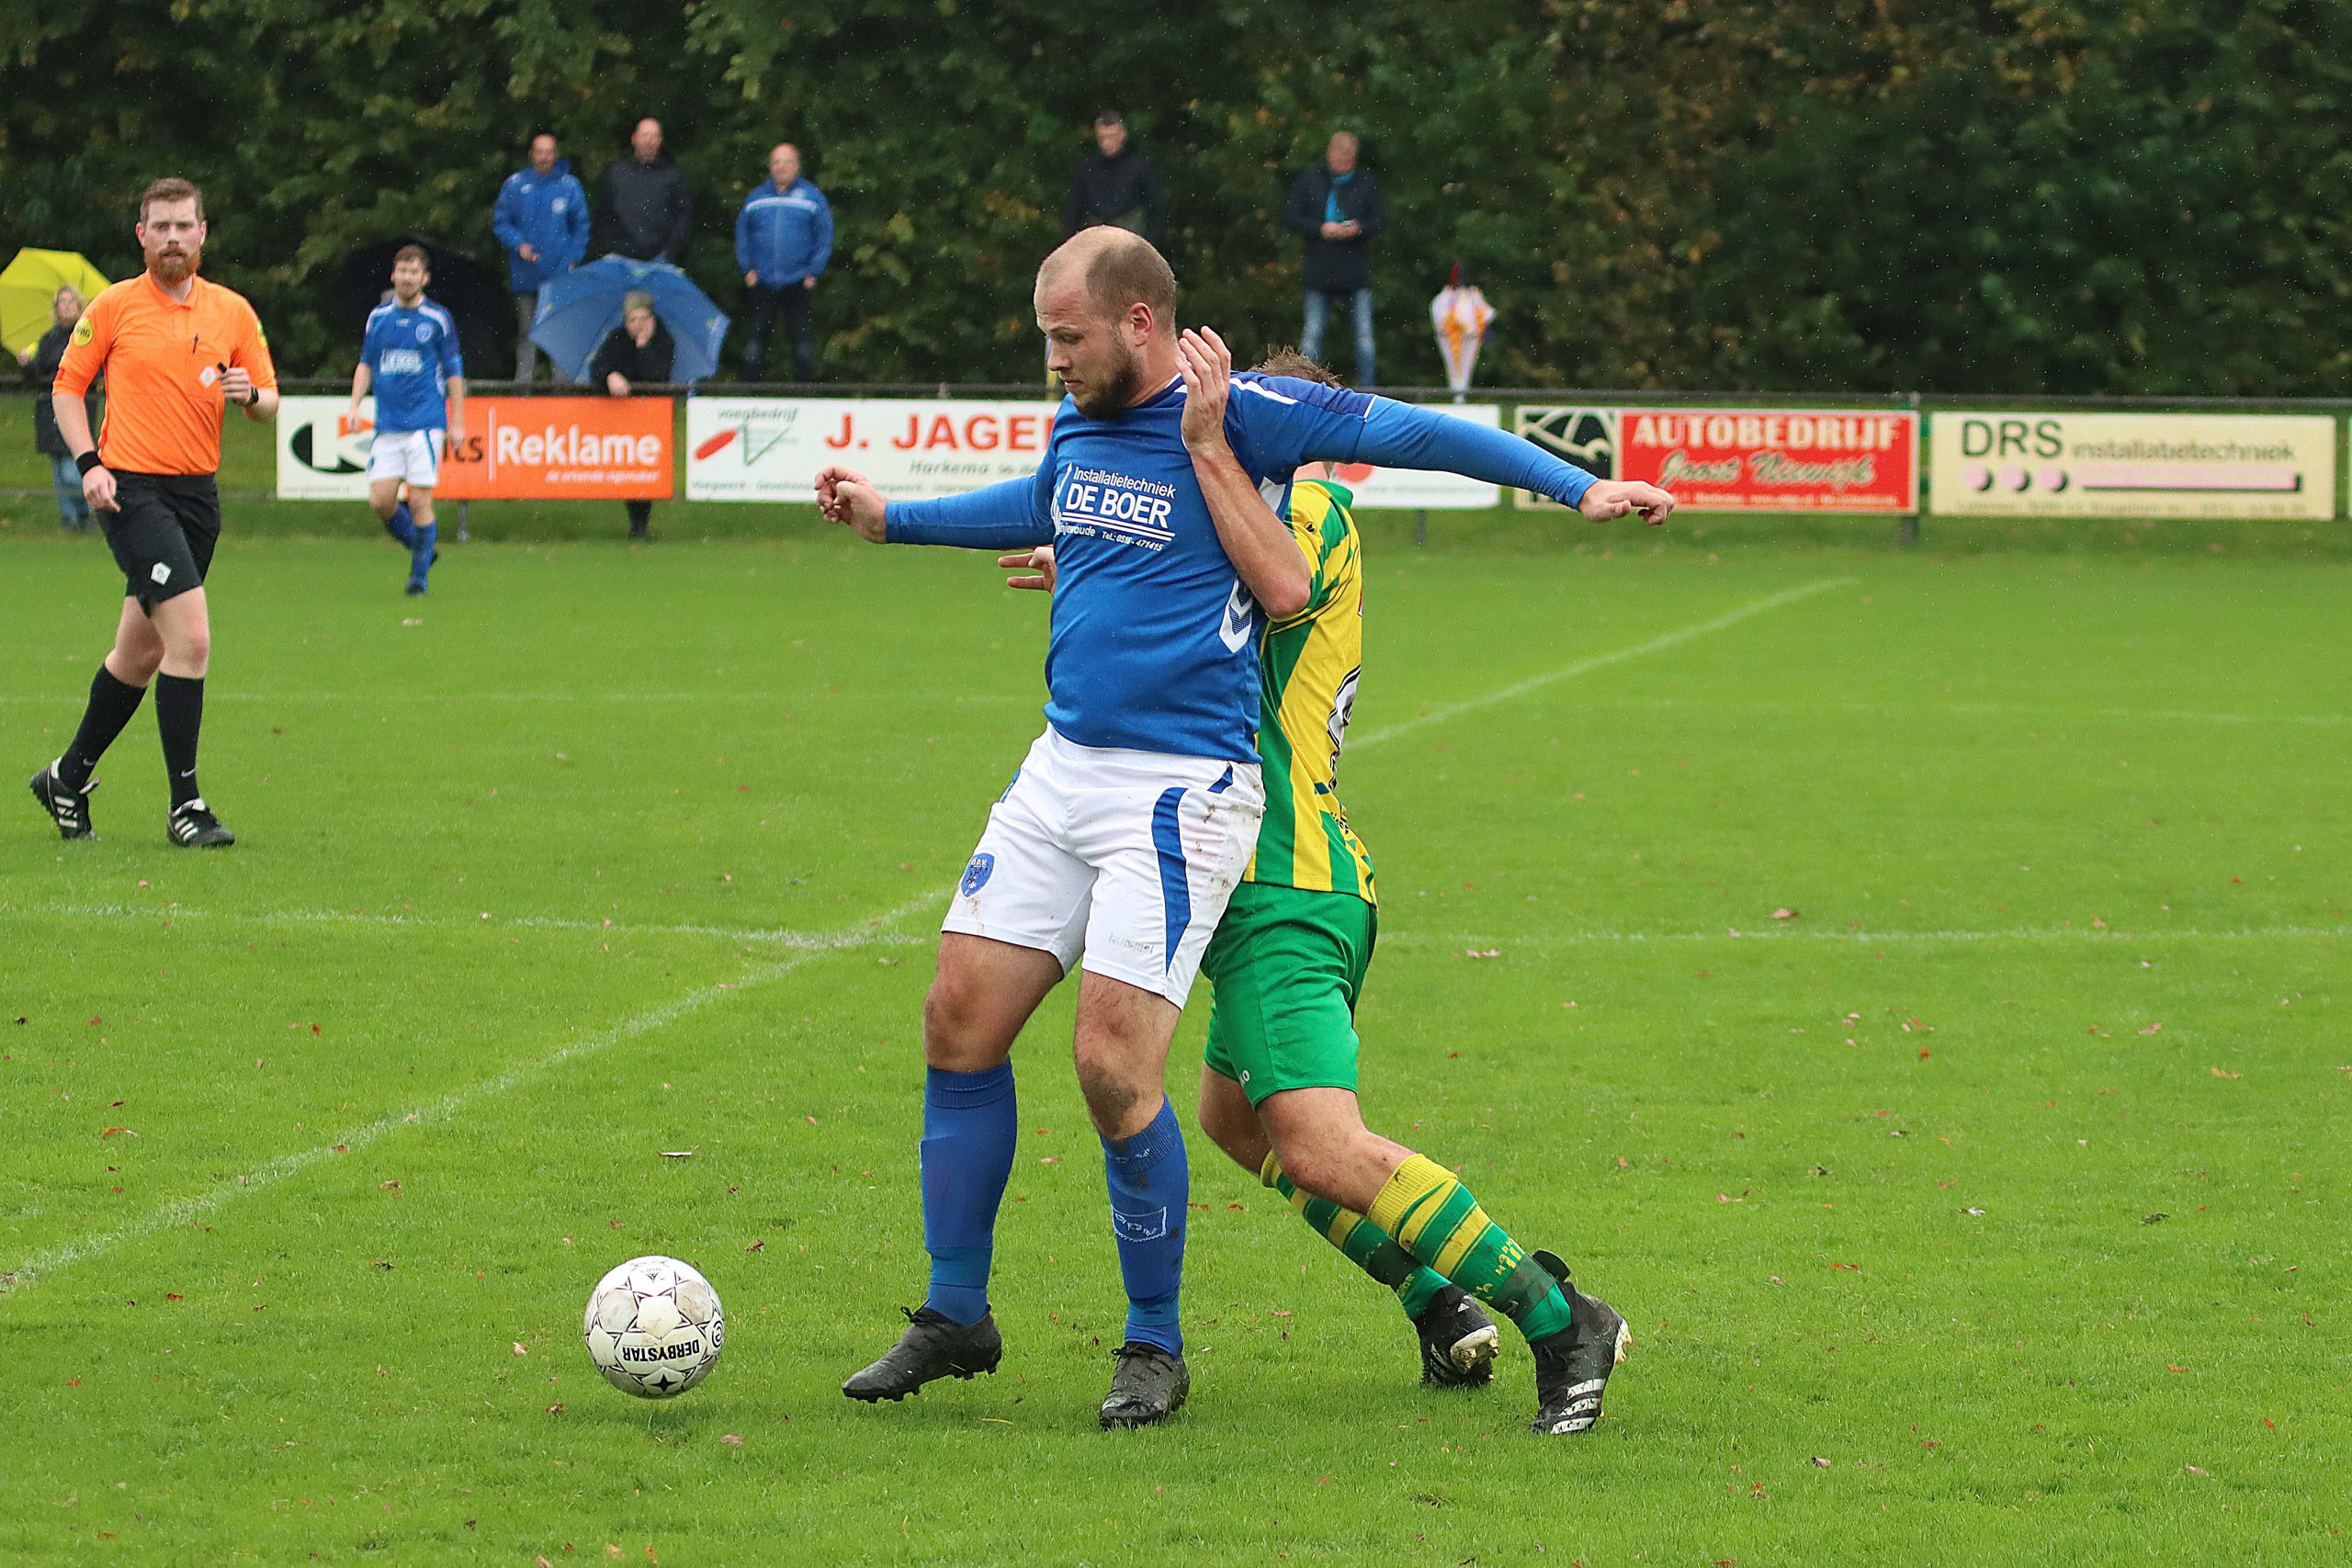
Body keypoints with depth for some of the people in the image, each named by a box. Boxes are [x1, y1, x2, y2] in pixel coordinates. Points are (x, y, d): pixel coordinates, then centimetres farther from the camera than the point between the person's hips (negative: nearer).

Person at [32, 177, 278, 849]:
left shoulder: (233, 312, 8)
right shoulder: (114, 307, -2)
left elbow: (269, 402, 11)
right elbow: (67, 385, 4)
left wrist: (249, 395, -13)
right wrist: (89, 462, -9)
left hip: (199, 492, 5)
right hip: (132, 490, -5)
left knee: (140, 652, 14)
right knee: (191, 637, -18)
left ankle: (69, 777, 32)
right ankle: (185, 804, -13)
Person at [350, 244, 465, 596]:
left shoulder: (438, 319, 0)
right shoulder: (379, 317, 10)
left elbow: (454, 372, 3)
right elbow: (366, 363, 17)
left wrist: (457, 422, 1)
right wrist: (355, 404, 4)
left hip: (425, 424, -4)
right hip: (387, 425, 4)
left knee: (419, 501, -7)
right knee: (381, 500, -3)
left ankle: (419, 575, 5)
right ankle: (422, 546, 22)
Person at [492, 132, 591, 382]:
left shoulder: (569, 185, 5)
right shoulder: (515, 184, 6)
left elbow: (581, 226, 10)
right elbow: (500, 222, 9)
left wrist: (573, 260, 1)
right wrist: (519, 245, -8)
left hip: (559, 274, -1)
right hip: (525, 274, 1)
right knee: (526, 331, 4)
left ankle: (563, 378, -2)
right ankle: (524, 378, 7)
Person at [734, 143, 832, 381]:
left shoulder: (812, 197, 2)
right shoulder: (756, 198, 9)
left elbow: (825, 236, 3)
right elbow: (742, 234, 13)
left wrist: (814, 272, -4)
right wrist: (747, 268, 3)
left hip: (798, 283, -2)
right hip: (762, 285, 2)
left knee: (803, 344, -2)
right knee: (755, 342, 2)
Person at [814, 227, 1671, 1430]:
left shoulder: (1239, 415, -10)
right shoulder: (1077, 427, 11)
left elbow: (1413, 434, -7)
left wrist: (1578, 488, -8)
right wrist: (887, 516, 39)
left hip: (1180, 793, -7)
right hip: (1058, 774, 7)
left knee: (1113, 1070, -12)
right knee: (960, 1021, 3)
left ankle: (1157, 1349, 6)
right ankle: (955, 1319, 17)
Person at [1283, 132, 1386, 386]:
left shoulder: (1366, 182, 5)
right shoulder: (1310, 180, 3)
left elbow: (1381, 219, 6)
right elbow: (1290, 215, 1)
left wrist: (1359, 229, -14)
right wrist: (1320, 228, -14)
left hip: (1357, 270, 0)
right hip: (1319, 269, 0)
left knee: (1364, 334, -1)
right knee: (1312, 334, -1)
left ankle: (1366, 385, 5)